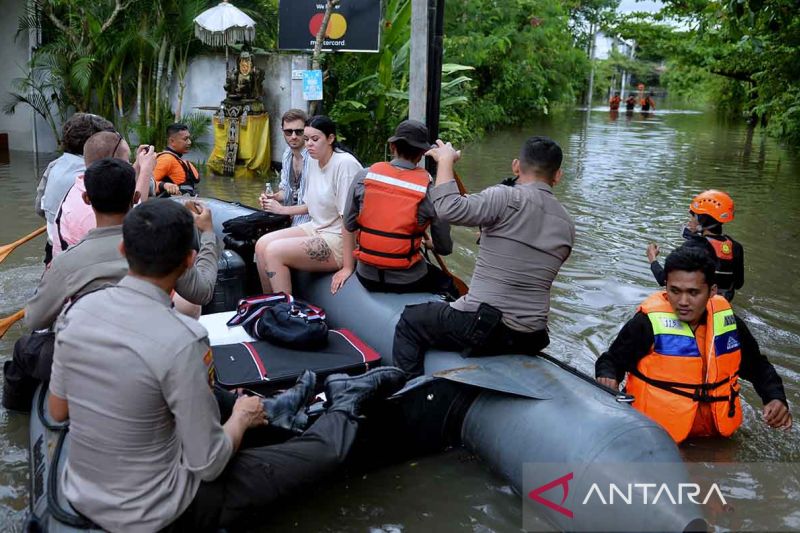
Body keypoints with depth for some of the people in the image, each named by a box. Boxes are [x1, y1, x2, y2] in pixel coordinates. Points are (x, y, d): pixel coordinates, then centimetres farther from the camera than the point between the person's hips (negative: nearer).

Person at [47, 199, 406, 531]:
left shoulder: (78, 310, -10)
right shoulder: (181, 340, -29)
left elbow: (57, 411, 4)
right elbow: (208, 464, -22)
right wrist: (242, 418, -3)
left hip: (81, 496, 6)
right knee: (322, 450, 7)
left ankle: (274, 410, 47)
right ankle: (345, 405, 35)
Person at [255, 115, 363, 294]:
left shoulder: (345, 164, -19)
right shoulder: (314, 161, 8)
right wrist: (282, 210, 14)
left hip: (338, 240, -9)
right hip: (315, 229, 9)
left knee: (274, 251, -19)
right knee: (262, 245, -2)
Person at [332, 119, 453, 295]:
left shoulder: (364, 177, -6)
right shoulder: (430, 190, -12)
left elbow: (348, 226, 2)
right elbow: (444, 248, -4)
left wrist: (348, 268, 15)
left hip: (367, 277, 4)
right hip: (407, 282, -3)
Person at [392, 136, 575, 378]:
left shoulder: (507, 198, -15)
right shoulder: (567, 225, 7)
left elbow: (448, 208, -26)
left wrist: (445, 159, -10)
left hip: (484, 330, -7)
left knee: (410, 322, 15)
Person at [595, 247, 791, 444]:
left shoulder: (727, 321, -3)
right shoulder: (647, 324, -19)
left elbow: (756, 366, 12)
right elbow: (612, 360, -7)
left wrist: (776, 397, -4)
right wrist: (607, 378, -29)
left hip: (718, 435, 3)